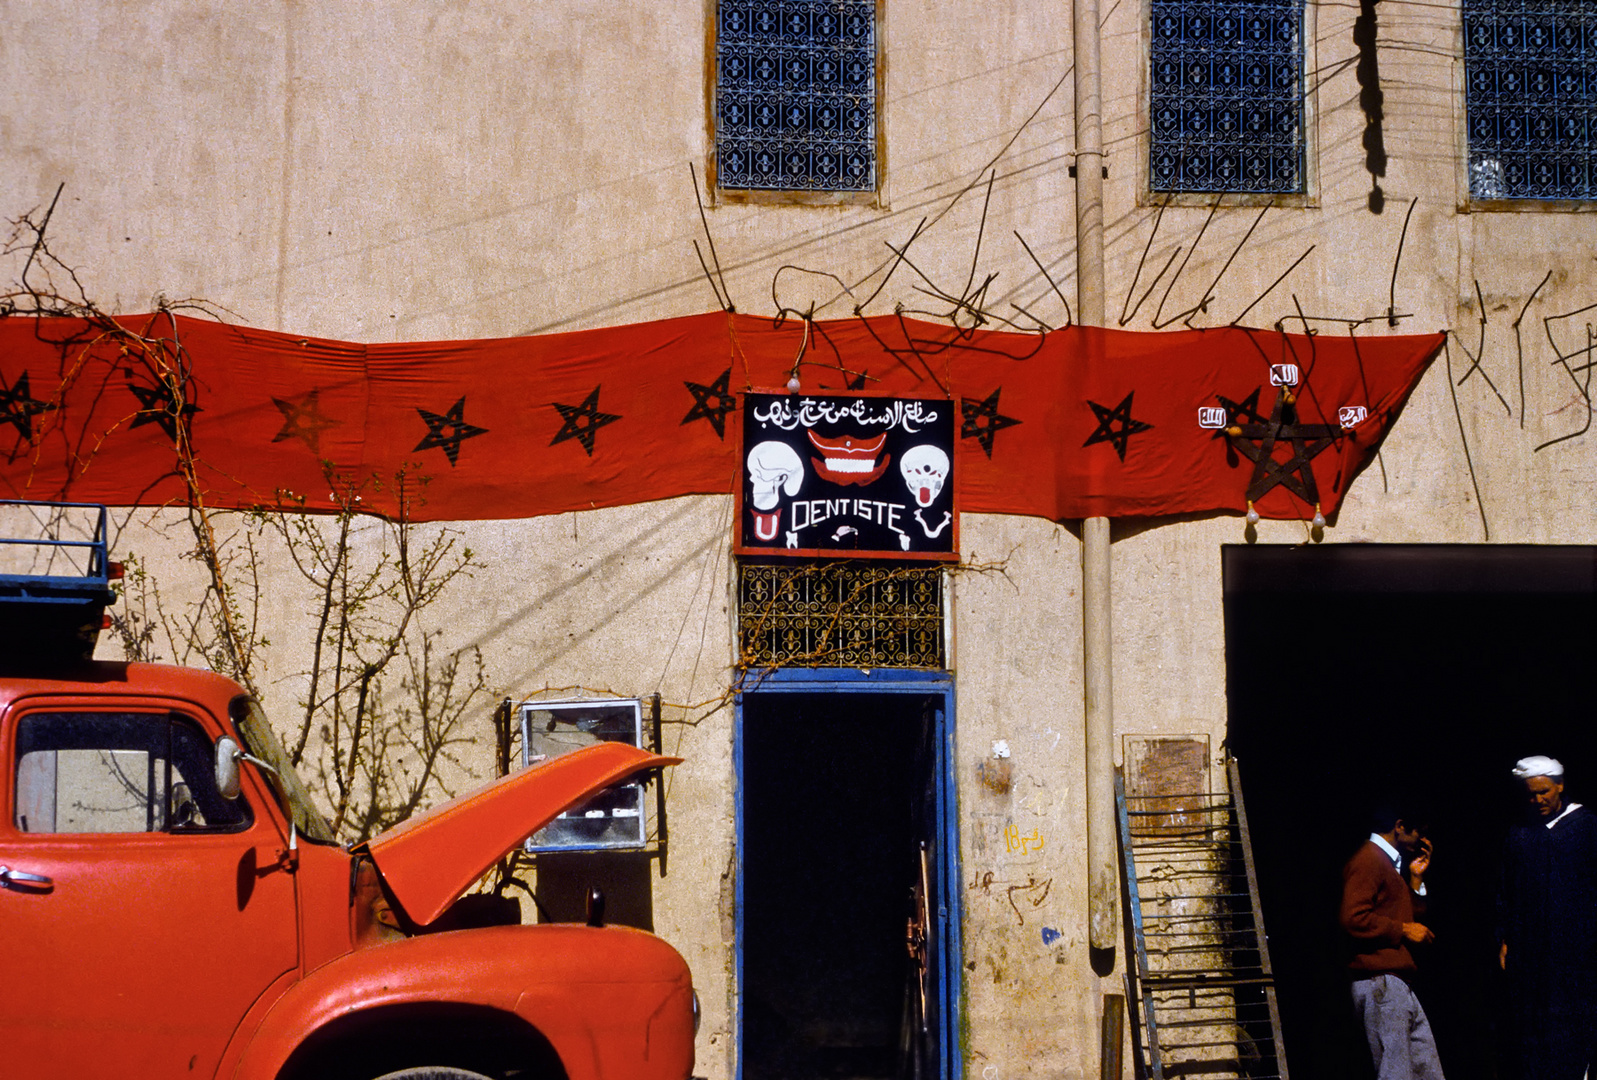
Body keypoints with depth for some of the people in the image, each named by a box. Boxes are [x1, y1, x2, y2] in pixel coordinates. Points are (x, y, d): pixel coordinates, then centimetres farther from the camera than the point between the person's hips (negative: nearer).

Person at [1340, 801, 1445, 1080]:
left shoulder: (1390, 863, 24)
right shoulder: (1368, 860, -9)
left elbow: (1411, 916, 27)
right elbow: (1354, 919, -21)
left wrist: (1415, 879, 17)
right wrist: (1403, 930, -12)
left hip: (1400, 985, 11)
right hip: (1380, 982, -11)